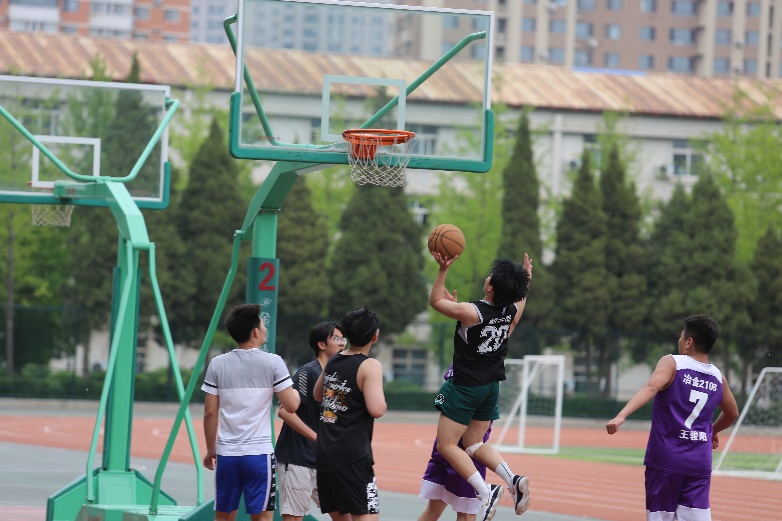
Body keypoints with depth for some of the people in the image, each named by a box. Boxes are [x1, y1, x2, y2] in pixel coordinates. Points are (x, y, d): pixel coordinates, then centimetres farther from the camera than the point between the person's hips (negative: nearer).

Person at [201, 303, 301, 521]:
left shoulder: (218, 364, 3)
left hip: (226, 454, 3)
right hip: (259, 454, -3)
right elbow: (291, 406, -7)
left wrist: (210, 450, 15)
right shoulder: (272, 362, -6)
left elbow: (210, 413, 4)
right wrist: (295, 392, 16)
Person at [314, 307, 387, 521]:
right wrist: (381, 398, -2)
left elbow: (317, 395, 28)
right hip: (352, 455, -8)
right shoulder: (370, 366, -12)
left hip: (324, 452, 8)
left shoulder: (333, 362, 10)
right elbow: (376, 409, -22)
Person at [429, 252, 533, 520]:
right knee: (473, 444, 19)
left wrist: (443, 269, -8)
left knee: (447, 446, 2)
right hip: (492, 386, 7)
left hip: (466, 387, -7)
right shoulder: (513, 310, -6)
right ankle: (513, 480, -3)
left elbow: (435, 300, -6)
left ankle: (485, 493, -12)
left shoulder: (470, 312, -23)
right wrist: (527, 278, 31)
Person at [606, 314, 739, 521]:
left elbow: (651, 388, -23)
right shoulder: (718, 378, 11)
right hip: (699, 462, 3)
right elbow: (732, 413, 28)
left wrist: (622, 415, -36)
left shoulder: (672, 363, -4)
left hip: (666, 459, -3)